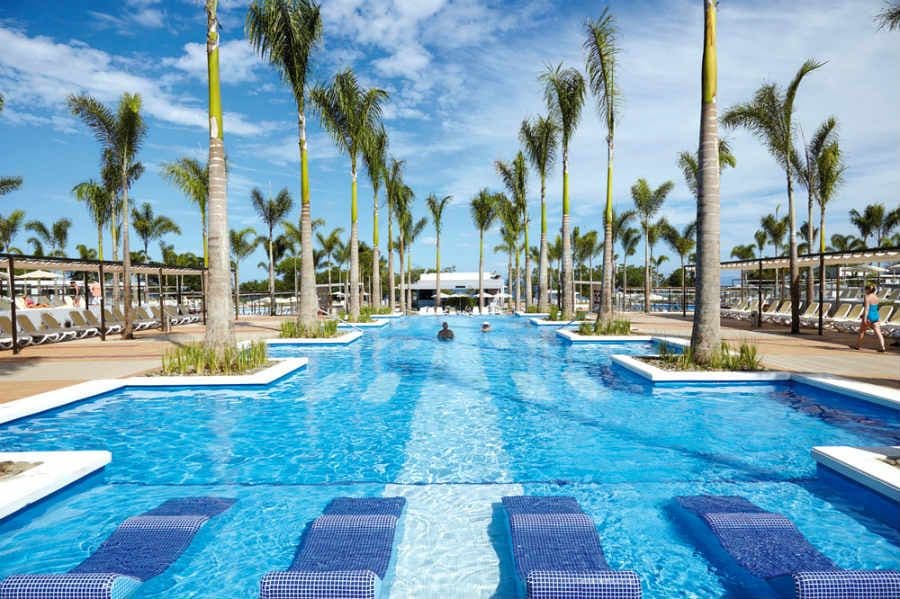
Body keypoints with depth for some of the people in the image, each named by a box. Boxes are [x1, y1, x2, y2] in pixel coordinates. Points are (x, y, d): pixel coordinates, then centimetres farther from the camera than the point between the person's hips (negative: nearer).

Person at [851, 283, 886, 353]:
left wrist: (865, 318, -22)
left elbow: (866, 308, -20)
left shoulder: (867, 297, -13)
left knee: (861, 331, 11)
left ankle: (857, 345, 23)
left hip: (869, 317, -7)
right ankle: (883, 347, -10)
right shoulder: (876, 297, 11)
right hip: (876, 316, 7)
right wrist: (864, 315, 29)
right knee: (878, 332, 0)